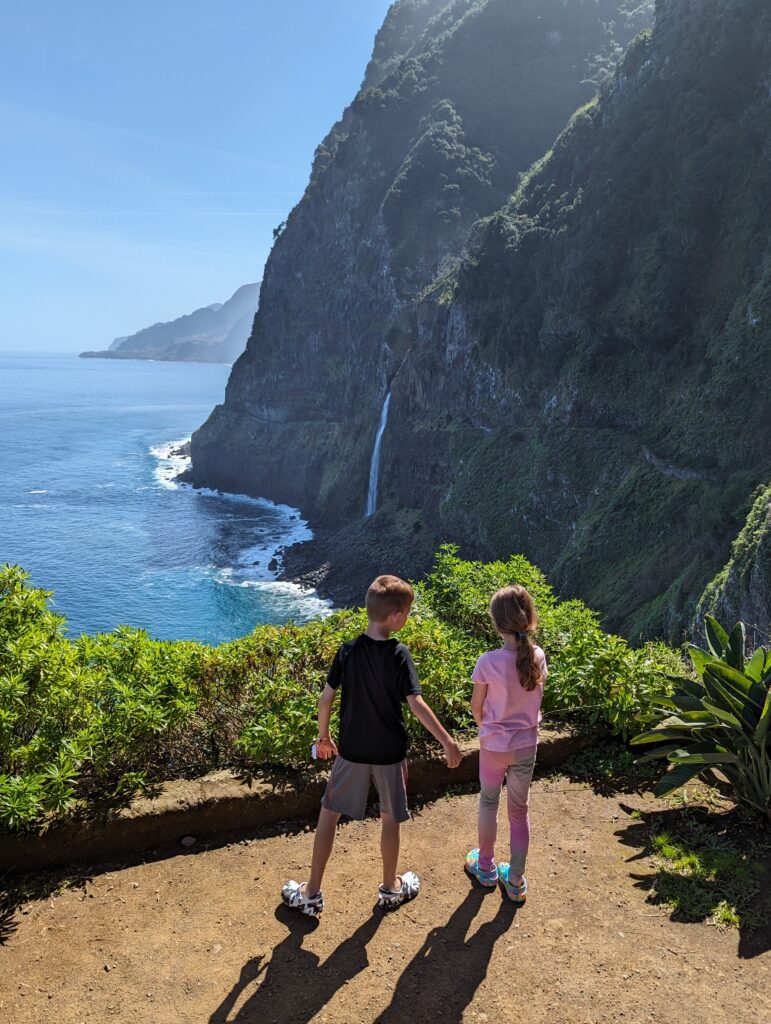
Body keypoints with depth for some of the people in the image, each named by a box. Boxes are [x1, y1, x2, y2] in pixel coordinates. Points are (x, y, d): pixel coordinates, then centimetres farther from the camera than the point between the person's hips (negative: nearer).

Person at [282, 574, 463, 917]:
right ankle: (390, 888, 35)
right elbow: (416, 704, -21)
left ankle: (312, 893, 21)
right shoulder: (399, 655, -17)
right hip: (389, 752, -2)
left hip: (351, 750, 2)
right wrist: (447, 741, -14)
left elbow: (326, 697, -4)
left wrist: (323, 737, 11)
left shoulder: (348, 651, -9)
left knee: (329, 814, 14)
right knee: (390, 819, 17)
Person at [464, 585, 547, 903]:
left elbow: (476, 707, -8)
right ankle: (515, 881, 26)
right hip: (526, 745, 3)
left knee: (488, 803, 21)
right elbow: (536, 693, 4)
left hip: (494, 745, -2)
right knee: (520, 810, 16)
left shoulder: (488, 662, -23)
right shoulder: (537, 657, -13)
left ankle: (486, 867, 38)